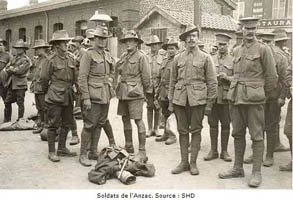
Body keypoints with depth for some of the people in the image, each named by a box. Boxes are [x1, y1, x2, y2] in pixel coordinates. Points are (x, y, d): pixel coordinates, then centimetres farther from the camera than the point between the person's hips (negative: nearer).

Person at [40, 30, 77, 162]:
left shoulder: (69, 60, 8)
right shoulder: (52, 60, -9)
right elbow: (43, 79, -3)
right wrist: (48, 92, 8)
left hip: (68, 97, 6)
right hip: (55, 98, -6)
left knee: (67, 123, 12)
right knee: (54, 124, 0)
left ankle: (62, 148, 26)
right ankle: (51, 152, 9)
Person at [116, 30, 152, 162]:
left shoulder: (141, 57, -8)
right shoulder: (123, 56, 13)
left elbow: (146, 77, -6)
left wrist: (146, 92, -1)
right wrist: (120, 88, 16)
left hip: (135, 93, -8)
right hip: (123, 92, 8)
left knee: (138, 120, -7)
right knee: (125, 118, 14)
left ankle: (142, 152, -2)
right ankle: (128, 147, 29)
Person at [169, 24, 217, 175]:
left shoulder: (205, 58, 3)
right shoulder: (178, 58, 10)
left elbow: (212, 82, 1)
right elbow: (173, 81, 12)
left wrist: (209, 104, -4)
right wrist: (170, 102, 7)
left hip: (198, 99, -2)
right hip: (180, 99, 3)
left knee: (196, 130, 3)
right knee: (182, 131, 6)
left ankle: (193, 163, 13)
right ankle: (184, 162, 16)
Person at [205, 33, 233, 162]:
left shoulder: (233, 60, 6)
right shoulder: (211, 59, 11)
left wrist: (227, 77, -14)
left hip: (226, 96, -1)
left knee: (225, 124, 3)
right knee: (213, 124, 5)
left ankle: (224, 151, 13)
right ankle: (213, 150, 14)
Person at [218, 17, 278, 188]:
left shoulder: (263, 49, -3)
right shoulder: (237, 50, 13)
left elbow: (272, 77, -1)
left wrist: (263, 96, 6)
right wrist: (236, 91, 14)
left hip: (254, 99, -6)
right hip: (236, 97, 6)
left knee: (257, 135, 0)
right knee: (238, 134, 11)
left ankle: (257, 172, 8)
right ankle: (238, 168, 22)